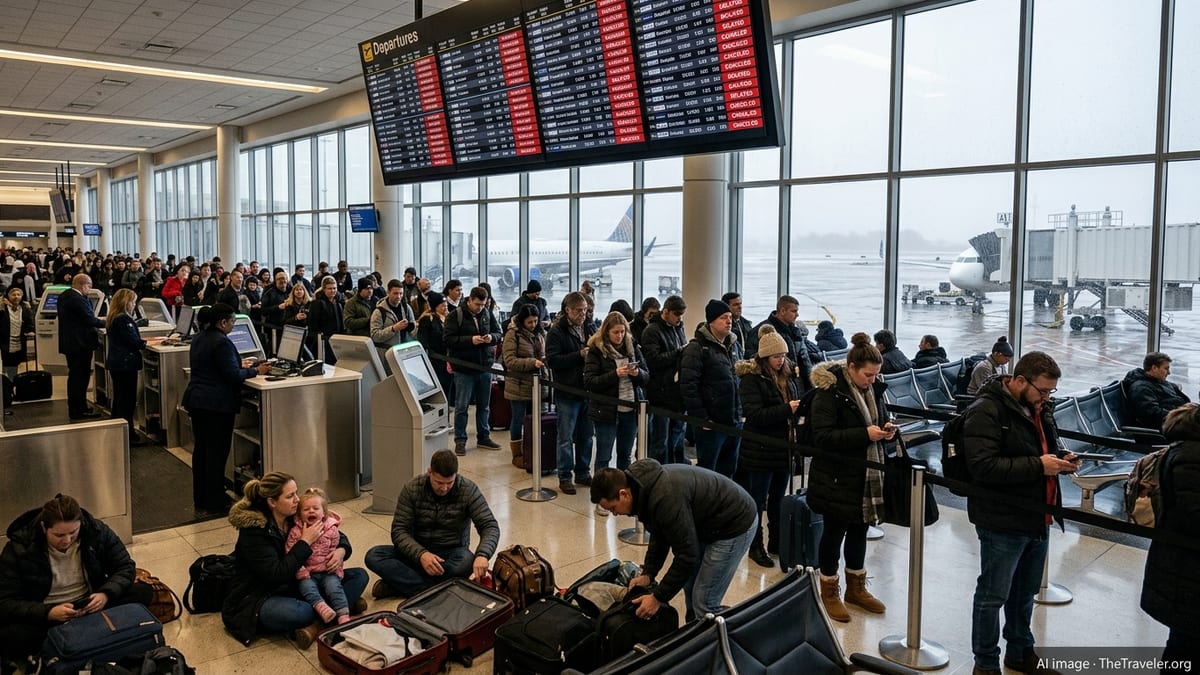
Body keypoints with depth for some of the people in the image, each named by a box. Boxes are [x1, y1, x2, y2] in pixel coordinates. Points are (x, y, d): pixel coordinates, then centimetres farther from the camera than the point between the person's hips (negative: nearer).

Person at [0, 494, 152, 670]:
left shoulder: (97, 531, -11)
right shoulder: (18, 548, -16)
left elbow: (125, 567, -3)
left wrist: (106, 594, -24)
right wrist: (49, 613, -32)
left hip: (92, 606, 3)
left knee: (143, 592, -22)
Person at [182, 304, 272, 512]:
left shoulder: (198, 339, 12)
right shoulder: (222, 343, -18)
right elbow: (233, 376, -19)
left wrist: (239, 366, 24)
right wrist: (256, 371, -6)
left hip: (195, 399, 10)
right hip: (217, 404, -10)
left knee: (201, 448, 15)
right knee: (217, 452, -1)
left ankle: (200, 498, 24)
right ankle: (215, 502, 5)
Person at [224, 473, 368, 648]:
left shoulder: (296, 517, 0)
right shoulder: (254, 531, -19)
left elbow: (338, 536, 10)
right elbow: (276, 575, -27)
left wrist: (341, 551, -13)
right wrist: (305, 542, -23)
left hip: (293, 587, 8)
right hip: (257, 599, -8)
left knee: (359, 575, -4)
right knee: (301, 612, -41)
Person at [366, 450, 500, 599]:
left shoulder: (469, 490, -12)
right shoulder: (411, 489, -9)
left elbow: (490, 526, -15)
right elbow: (399, 531, -11)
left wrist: (482, 555, -37)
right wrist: (421, 554, -31)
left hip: (452, 554, -1)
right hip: (418, 552, 2)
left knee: (466, 561, -36)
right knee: (373, 556, -23)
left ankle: (400, 584, -23)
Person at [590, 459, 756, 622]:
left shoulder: (665, 498, -33)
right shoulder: (643, 484, -4)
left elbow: (687, 555, -26)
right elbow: (660, 535, 10)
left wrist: (658, 597, -18)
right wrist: (648, 574, 1)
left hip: (735, 524, -10)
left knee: (704, 603, -6)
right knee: (690, 586, 18)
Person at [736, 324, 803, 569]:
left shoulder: (788, 374, 6)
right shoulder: (751, 378, -14)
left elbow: (797, 401, 19)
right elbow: (754, 414, -22)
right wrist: (787, 409, -25)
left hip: (784, 447, 6)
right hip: (760, 450, -6)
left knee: (778, 499, 18)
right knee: (758, 500, 7)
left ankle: (776, 542, 32)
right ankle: (756, 546, 19)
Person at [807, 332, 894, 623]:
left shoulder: (873, 388, 4)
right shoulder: (830, 392, -18)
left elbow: (881, 417, 20)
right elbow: (822, 437, -24)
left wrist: (885, 429, -4)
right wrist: (865, 434, -28)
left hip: (867, 475, 7)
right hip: (837, 477, -7)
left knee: (860, 530, 17)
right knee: (835, 532, 6)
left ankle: (856, 587, 34)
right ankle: (829, 591, 23)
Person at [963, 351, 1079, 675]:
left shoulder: (1039, 407, 9)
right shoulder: (986, 412, -19)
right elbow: (983, 466, -28)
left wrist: (1061, 460, 3)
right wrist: (1038, 466, -27)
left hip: (1037, 518, 8)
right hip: (1003, 522, -8)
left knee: (1025, 592, 22)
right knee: (993, 594, 5)